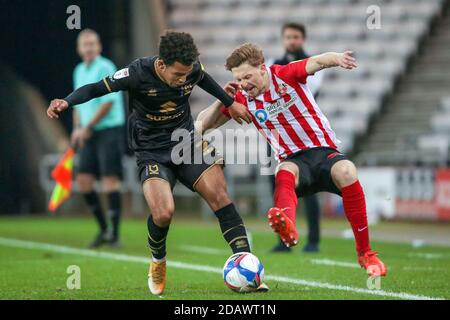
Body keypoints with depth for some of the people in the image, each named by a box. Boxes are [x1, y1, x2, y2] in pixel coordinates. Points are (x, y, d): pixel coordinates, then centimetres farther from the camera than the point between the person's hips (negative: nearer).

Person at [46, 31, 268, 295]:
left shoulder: (193, 69, -9)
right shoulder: (137, 74, -20)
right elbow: (96, 88, -13)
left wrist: (230, 102, 27)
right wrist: (66, 102, -29)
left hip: (187, 143, 3)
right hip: (152, 152, -3)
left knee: (219, 196, -15)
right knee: (163, 213, -23)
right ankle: (158, 262, 10)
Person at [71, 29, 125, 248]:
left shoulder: (105, 68, -9)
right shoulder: (79, 71, 16)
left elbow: (108, 102, -16)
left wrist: (87, 127, -15)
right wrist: (77, 129, 10)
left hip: (109, 129, -8)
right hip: (89, 134, 8)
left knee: (110, 179, -10)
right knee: (83, 181, 2)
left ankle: (114, 233, -7)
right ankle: (103, 229, 13)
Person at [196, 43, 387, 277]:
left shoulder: (286, 75, -4)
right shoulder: (243, 98, 5)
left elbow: (317, 62, -23)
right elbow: (202, 124, 10)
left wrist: (337, 58, -47)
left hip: (325, 151, -1)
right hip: (292, 160, 1)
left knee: (346, 171, -35)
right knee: (285, 172, -36)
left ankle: (365, 253, -21)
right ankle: (288, 227, -73)